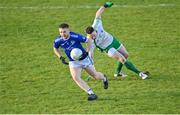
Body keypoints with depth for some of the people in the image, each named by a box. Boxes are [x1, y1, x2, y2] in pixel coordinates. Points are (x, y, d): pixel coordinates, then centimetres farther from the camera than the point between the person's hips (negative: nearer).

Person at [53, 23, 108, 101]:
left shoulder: (76, 36, -26)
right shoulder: (58, 41, -15)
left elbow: (88, 41, -12)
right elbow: (55, 49, 8)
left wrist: (87, 52, -22)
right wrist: (61, 57, -6)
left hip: (84, 59, -2)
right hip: (73, 62, 2)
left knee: (95, 76, 9)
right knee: (75, 78, -22)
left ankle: (104, 78, 48)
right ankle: (91, 94, -18)